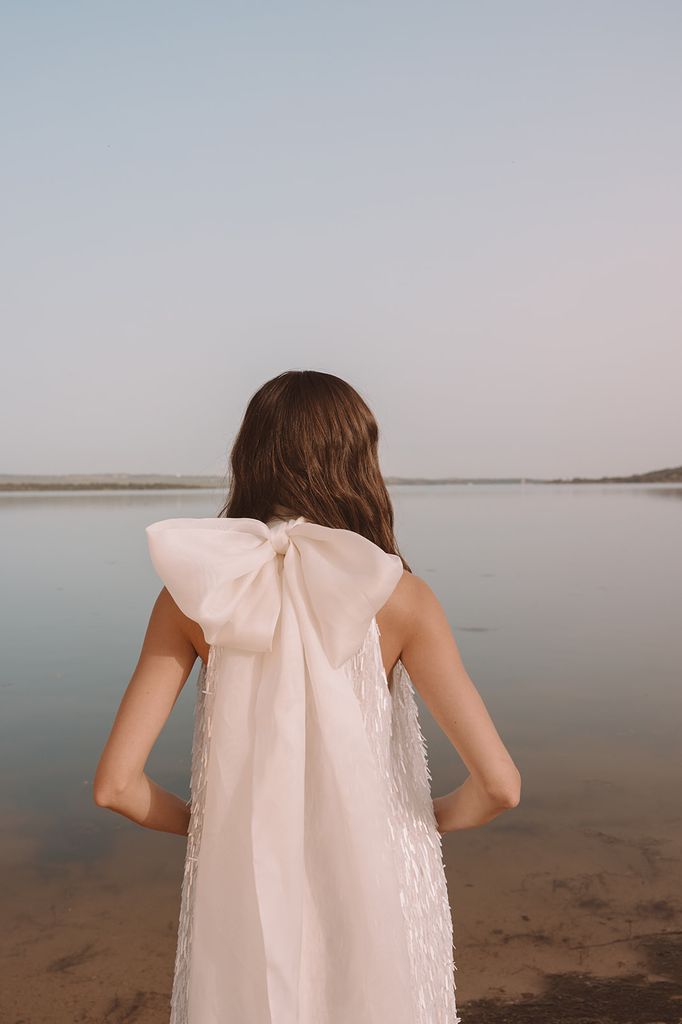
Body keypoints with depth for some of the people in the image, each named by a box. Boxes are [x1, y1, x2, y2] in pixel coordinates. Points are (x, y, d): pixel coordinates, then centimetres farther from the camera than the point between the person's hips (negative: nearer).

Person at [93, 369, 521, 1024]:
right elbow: (498, 785, -16)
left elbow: (116, 784, -10)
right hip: (373, 891, -1)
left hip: (244, 892, 1)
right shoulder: (396, 596, -14)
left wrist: (207, 825, 8)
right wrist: (434, 818, 5)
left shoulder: (194, 591, -9)